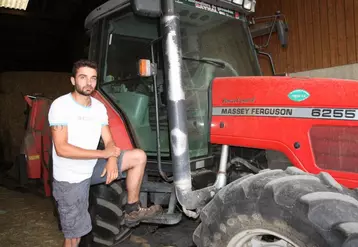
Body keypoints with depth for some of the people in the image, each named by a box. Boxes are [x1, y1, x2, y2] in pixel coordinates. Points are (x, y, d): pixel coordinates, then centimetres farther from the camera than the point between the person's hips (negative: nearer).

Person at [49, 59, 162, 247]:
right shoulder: (61, 105, -16)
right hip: (70, 178, -5)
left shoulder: (99, 107, 3)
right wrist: (103, 154, -23)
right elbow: (61, 148, -22)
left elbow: (109, 141, 4)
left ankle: (132, 210, 3)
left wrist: (112, 159, -19)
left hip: (93, 167, 6)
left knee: (138, 156, -6)